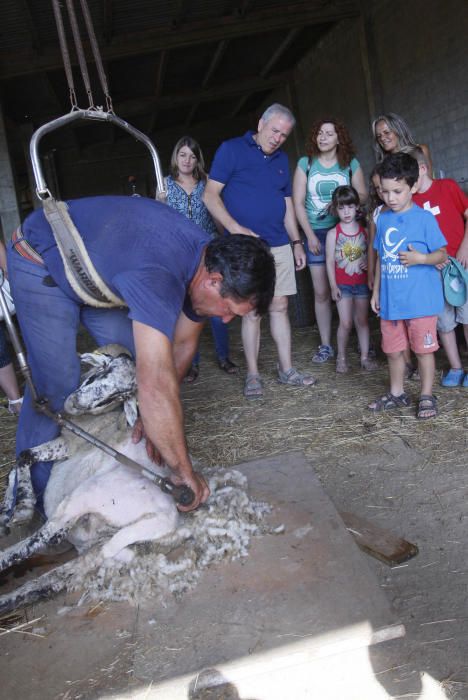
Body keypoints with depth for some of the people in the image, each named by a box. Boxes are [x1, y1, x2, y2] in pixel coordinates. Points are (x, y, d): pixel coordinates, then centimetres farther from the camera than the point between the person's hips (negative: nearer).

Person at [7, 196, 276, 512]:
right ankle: (37, 490, 6)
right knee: (57, 381, -12)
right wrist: (185, 472, -37)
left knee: (134, 363, 2)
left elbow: (182, 344, -6)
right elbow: (157, 388, -48)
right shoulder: (158, 277, -44)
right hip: (42, 262, -7)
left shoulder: (209, 259, -15)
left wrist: (154, 415, -14)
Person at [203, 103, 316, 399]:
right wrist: (235, 228, -19)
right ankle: (253, 375, 7)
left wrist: (296, 242, 16)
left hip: (279, 246, 5)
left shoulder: (282, 159, 16)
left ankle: (287, 369, 16)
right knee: (252, 311, -3)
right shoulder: (231, 150, -2)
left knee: (280, 307, 8)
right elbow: (211, 195, -7)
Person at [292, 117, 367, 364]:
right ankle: (326, 345, 12)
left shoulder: (351, 164, 4)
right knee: (321, 292, 2)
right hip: (316, 233, 0)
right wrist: (310, 235, -6)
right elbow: (298, 202, 0)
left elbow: (362, 195, 6)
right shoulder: (305, 164, 2)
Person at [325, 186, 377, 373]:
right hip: (343, 285, -2)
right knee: (345, 323, -2)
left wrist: (368, 263, -13)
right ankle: (341, 357, 12)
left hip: (362, 283, 2)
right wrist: (333, 286, -8)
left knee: (362, 320, 9)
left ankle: (365, 356, 18)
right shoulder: (333, 233, -4)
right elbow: (330, 261, -5)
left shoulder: (364, 231, 3)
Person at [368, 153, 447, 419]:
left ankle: (427, 396, 20)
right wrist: (376, 290, 16)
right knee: (393, 350, 14)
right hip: (390, 301, 5)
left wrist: (420, 258, -24)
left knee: (424, 349, 5)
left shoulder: (424, 218, -8)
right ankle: (397, 393, 31)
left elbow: (442, 254, -6)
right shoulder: (383, 220, 8)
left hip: (420, 300, -5)